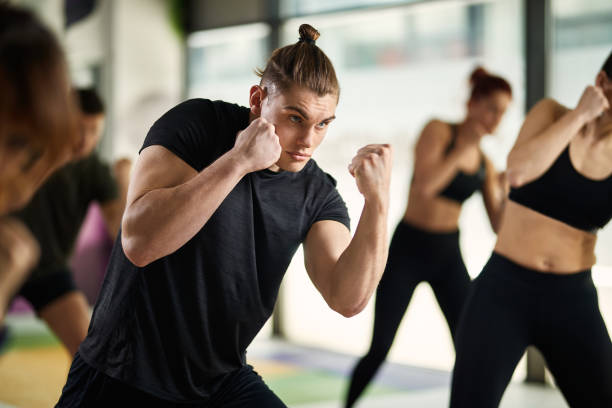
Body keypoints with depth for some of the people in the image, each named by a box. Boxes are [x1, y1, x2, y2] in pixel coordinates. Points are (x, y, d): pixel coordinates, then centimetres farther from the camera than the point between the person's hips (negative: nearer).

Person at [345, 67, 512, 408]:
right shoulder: (439, 130, -10)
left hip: (448, 254, 5)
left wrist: (505, 188, -12)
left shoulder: (484, 162, 6)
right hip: (408, 250, -5)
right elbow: (424, 185, -25)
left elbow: (499, 224, 5)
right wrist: (463, 148, -19)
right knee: (379, 350, -4)